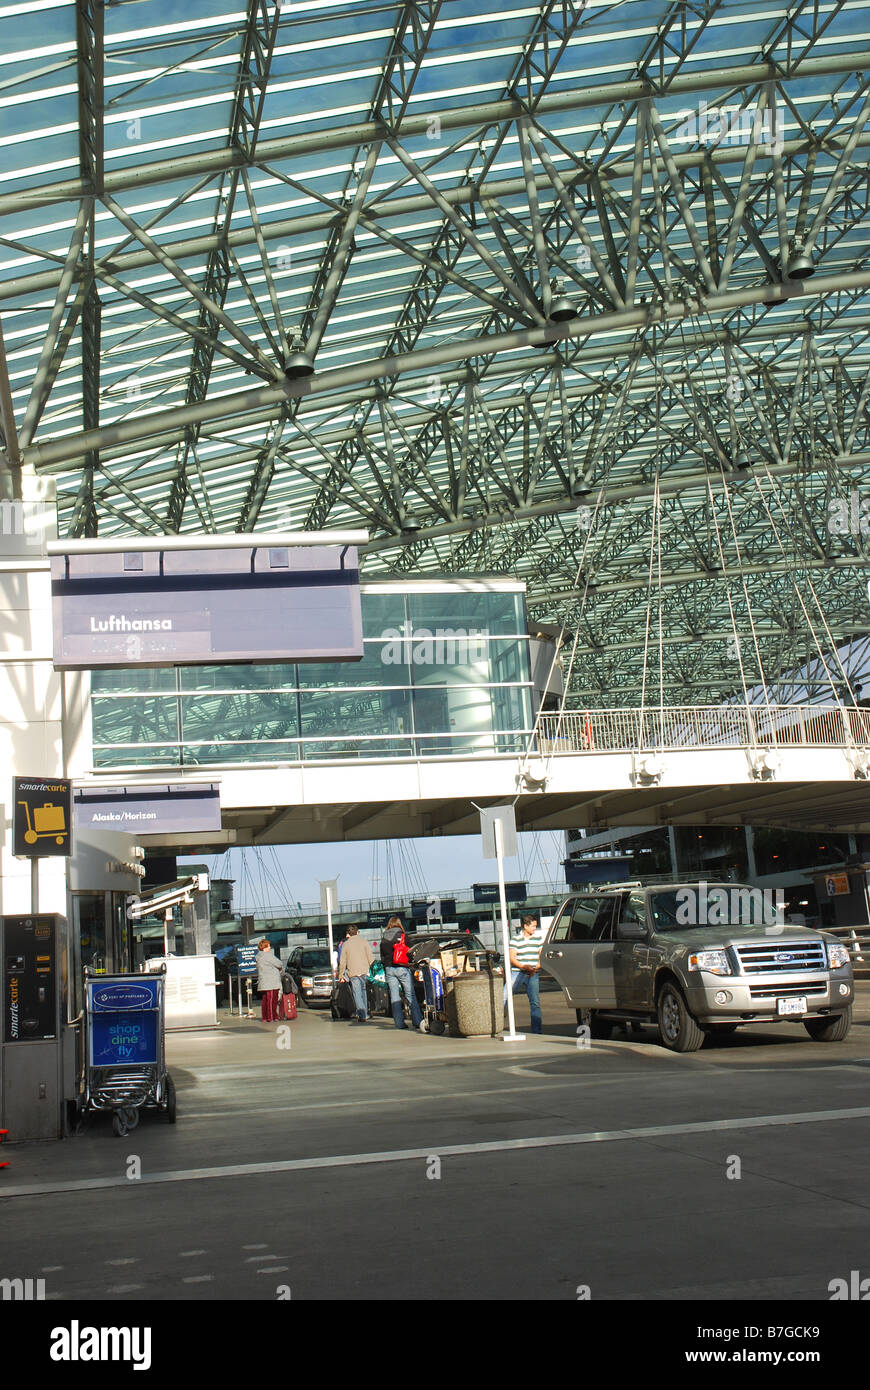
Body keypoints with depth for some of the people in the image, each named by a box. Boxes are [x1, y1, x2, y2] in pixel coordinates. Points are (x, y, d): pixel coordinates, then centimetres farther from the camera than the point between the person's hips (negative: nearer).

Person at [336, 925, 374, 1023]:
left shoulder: (345, 944, 4)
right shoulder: (363, 941, 5)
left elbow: (342, 961, 5)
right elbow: (370, 956, 0)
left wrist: (341, 975, 12)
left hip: (353, 972, -1)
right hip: (364, 971, 2)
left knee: (357, 994, 0)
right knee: (363, 992, 15)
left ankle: (362, 1016, -6)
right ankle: (365, 1014, 18)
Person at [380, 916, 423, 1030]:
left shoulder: (384, 939, 9)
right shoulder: (402, 936, -3)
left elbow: (382, 956, 13)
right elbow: (409, 951, -1)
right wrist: (410, 964, 16)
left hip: (389, 969, 3)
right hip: (402, 968, -3)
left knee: (394, 996, 5)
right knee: (410, 995, 0)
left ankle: (399, 1022, 3)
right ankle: (417, 1021, -4)